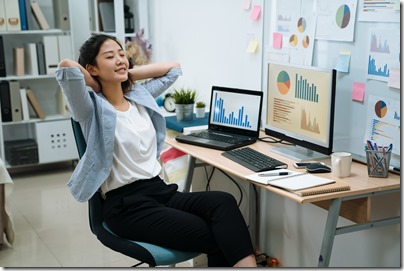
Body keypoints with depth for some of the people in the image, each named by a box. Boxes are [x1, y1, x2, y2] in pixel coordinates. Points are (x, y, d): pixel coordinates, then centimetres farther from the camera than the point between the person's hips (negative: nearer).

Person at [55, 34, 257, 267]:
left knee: (223, 202, -24)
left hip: (160, 190, 6)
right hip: (125, 203, -6)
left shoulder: (140, 96, 15)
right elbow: (67, 67, -23)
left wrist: (127, 74, 16)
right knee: (213, 237, -23)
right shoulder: (93, 108, -5)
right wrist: (96, 85, -3)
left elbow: (174, 68, 24)